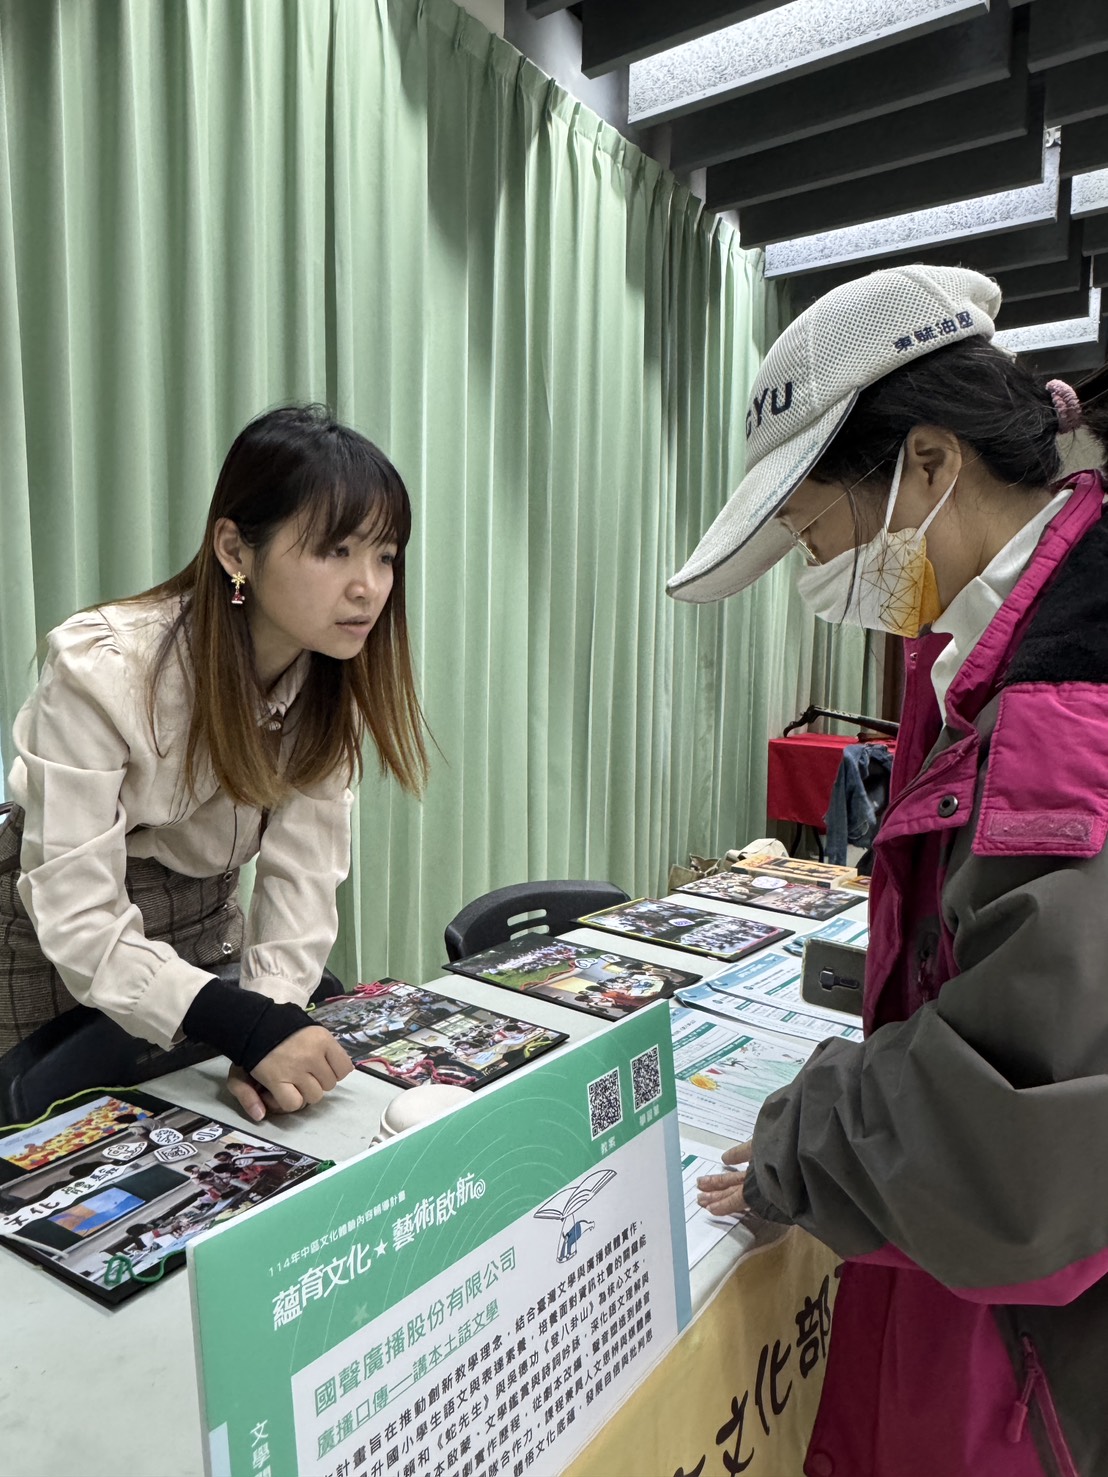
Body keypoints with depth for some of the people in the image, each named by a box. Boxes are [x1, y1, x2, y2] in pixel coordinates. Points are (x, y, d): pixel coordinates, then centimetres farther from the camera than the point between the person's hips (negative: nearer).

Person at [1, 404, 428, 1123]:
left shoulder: (338, 675, -14)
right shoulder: (101, 671, -30)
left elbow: (303, 874, -17)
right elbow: (78, 922, -31)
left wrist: (275, 1010, -32)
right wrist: (250, 1026, -42)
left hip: (205, 927, 4)